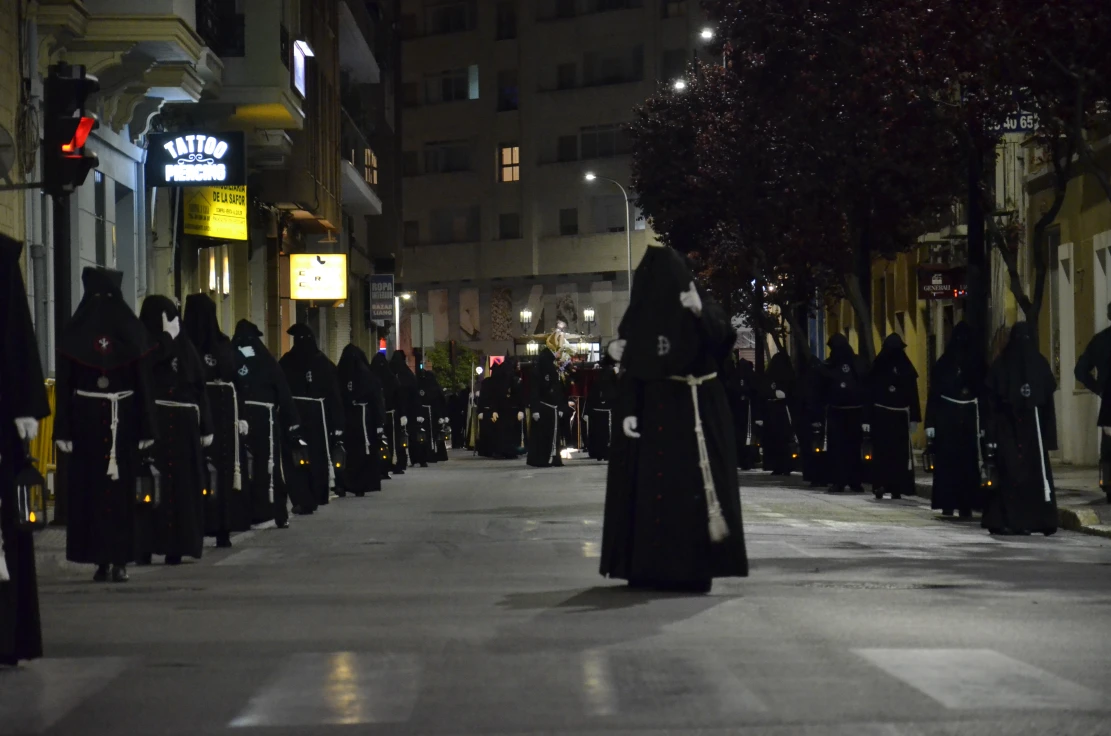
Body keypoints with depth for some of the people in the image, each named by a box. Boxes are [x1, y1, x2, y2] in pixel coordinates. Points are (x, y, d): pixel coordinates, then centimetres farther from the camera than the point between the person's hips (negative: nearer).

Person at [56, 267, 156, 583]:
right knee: (121, 489, 3)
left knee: (89, 489, 4)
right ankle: (119, 560, 4)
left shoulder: (73, 335, -1)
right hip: (123, 422, 0)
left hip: (85, 420, 0)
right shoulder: (133, 333, -2)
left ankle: (100, 559, 3)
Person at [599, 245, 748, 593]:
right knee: (649, 485, -1)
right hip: (652, 413, 1)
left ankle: (692, 566, -4)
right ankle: (649, 565, 3)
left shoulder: (702, 309, 2)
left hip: (696, 413, -1)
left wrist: (700, 313, -32)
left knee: (694, 484, -5)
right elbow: (631, 369, 2)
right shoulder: (638, 316, 6)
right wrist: (628, 411, -10)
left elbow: (723, 342, -16)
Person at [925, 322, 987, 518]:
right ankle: (947, 503, 2)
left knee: (968, 460, -2)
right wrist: (931, 423, -5)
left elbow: (983, 396, 3)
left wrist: (983, 424, -2)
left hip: (969, 418, 0)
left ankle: (966, 505, 0)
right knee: (946, 459, -1)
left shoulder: (977, 365, 4)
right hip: (946, 418, 0)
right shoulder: (943, 364, 2)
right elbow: (933, 395, 1)